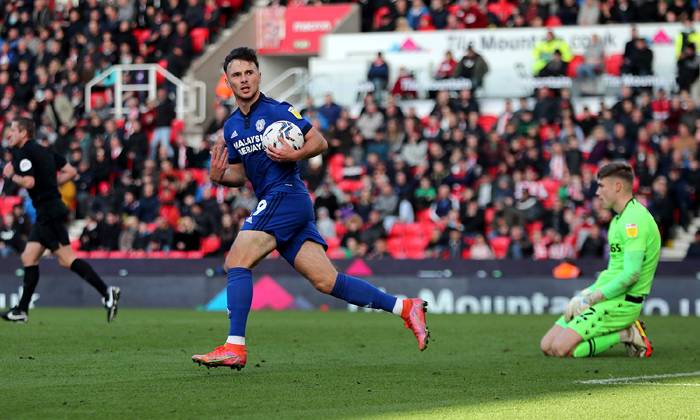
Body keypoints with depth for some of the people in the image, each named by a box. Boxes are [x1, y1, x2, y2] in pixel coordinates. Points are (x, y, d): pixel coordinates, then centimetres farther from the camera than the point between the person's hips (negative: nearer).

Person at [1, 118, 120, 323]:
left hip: (49, 212, -10)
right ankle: (22, 310, 11)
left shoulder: (23, 153, -10)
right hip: (45, 214, 10)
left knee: (66, 259, -13)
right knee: (29, 258, 10)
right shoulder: (42, 151, 17)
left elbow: (29, 182, -22)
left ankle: (107, 292, -17)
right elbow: (71, 171, 17)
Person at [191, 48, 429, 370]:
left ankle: (235, 347, -18)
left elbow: (320, 141, -2)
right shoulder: (231, 127, 18)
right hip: (271, 203, 8)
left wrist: (295, 155, -20)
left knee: (236, 261, -16)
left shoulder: (278, 110, -3)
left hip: (285, 196, -8)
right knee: (326, 281, 2)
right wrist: (219, 177, 3)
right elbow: (239, 174, 25)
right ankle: (404, 307, 5)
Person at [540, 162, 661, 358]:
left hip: (621, 302, -10)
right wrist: (588, 293, 10)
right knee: (547, 346, 2)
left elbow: (630, 274, -23)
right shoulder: (620, 218, 18)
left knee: (561, 348, -21)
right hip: (608, 296, 10)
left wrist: (590, 299, -16)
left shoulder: (634, 220, -16)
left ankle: (625, 334, -6)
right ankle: (625, 330, 7)